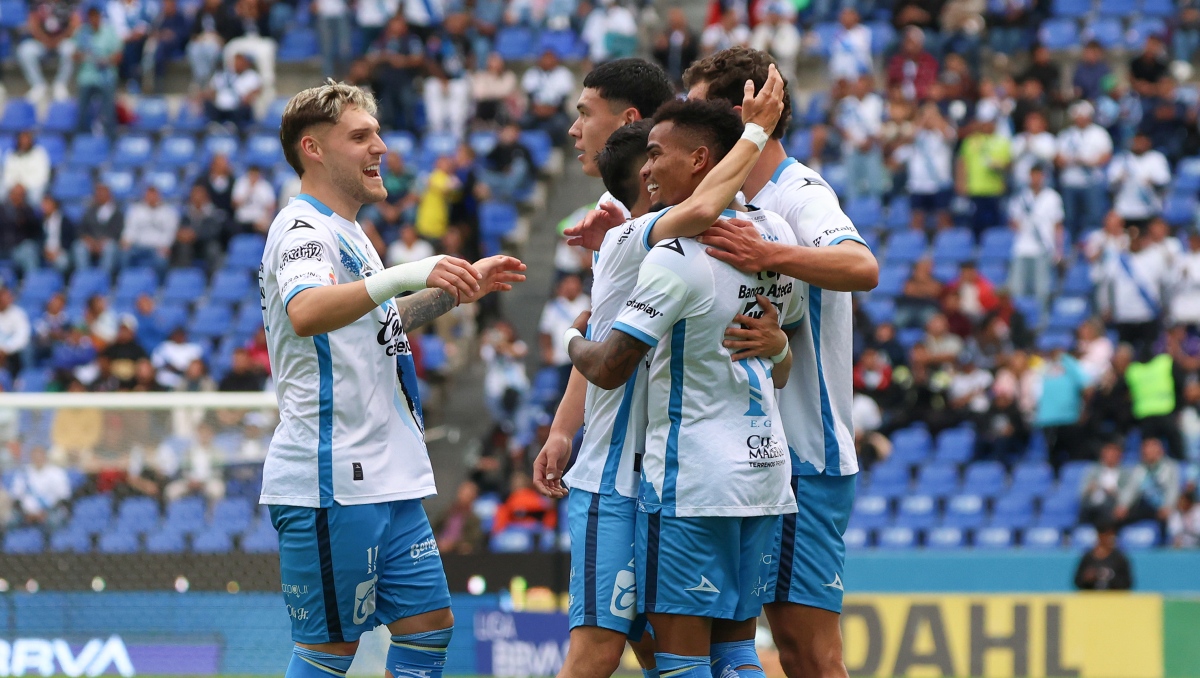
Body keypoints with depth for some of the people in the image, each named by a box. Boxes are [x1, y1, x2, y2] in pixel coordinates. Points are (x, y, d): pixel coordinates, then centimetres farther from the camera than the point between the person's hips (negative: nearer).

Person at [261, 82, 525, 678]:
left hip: (385, 481, 10)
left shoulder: (346, 231, 18)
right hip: (331, 484, -10)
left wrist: (458, 289, 29)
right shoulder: (304, 229, -13)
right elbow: (306, 313, -35)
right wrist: (404, 276, -47)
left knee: (429, 623, 9)